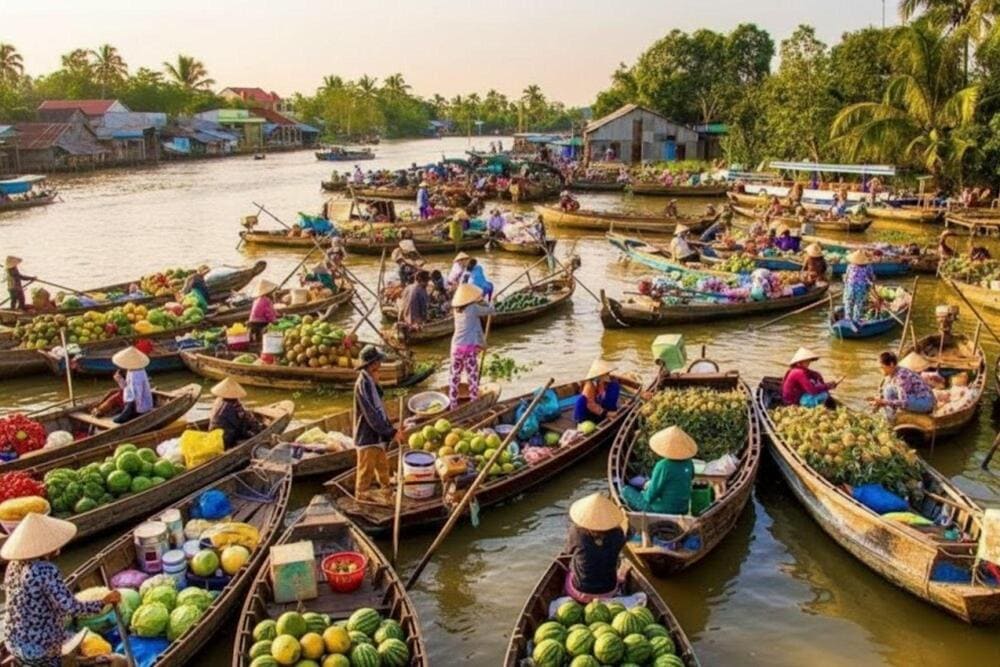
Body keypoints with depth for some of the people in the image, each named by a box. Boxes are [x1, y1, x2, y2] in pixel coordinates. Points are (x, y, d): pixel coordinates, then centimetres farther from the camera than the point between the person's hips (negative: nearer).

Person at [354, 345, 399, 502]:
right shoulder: (363, 383, -24)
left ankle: (385, 489, 36)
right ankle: (362, 493, 23)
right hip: (367, 435, -9)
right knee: (366, 467, 7)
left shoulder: (371, 381, 5)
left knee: (382, 464, 21)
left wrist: (391, 427, 13)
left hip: (377, 434, 9)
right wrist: (391, 432, -22)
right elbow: (371, 415, -26)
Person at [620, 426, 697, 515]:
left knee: (626, 490, 13)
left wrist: (649, 486, 3)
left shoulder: (663, 466, -27)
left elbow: (650, 496, -21)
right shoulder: (689, 463, -9)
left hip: (661, 510, -6)